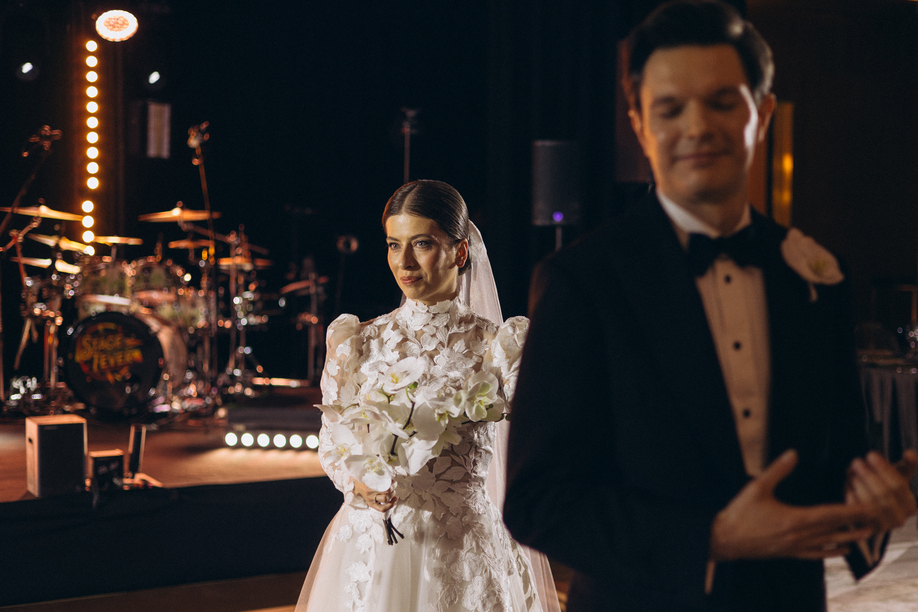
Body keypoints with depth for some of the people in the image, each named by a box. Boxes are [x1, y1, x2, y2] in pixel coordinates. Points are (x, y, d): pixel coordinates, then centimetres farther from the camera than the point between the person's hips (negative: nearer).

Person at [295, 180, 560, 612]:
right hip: (372, 551, 2)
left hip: (463, 559, -2)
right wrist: (358, 481, -11)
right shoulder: (357, 344, 3)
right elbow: (331, 445, 6)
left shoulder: (494, 347, -4)